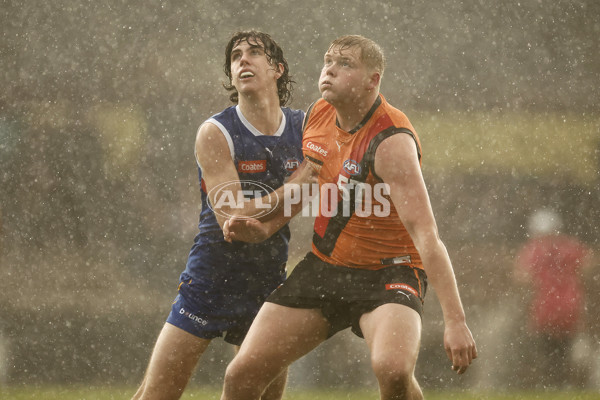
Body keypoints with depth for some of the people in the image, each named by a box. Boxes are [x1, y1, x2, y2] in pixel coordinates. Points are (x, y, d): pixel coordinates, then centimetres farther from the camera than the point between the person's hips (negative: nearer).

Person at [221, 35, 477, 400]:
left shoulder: (391, 141, -21)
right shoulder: (317, 115, 1)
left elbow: (426, 235, -29)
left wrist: (455, 320, -36)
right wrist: (261, 225, 4)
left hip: (388, 274, -7)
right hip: (323, 268, 7)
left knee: (393, 370, -36)